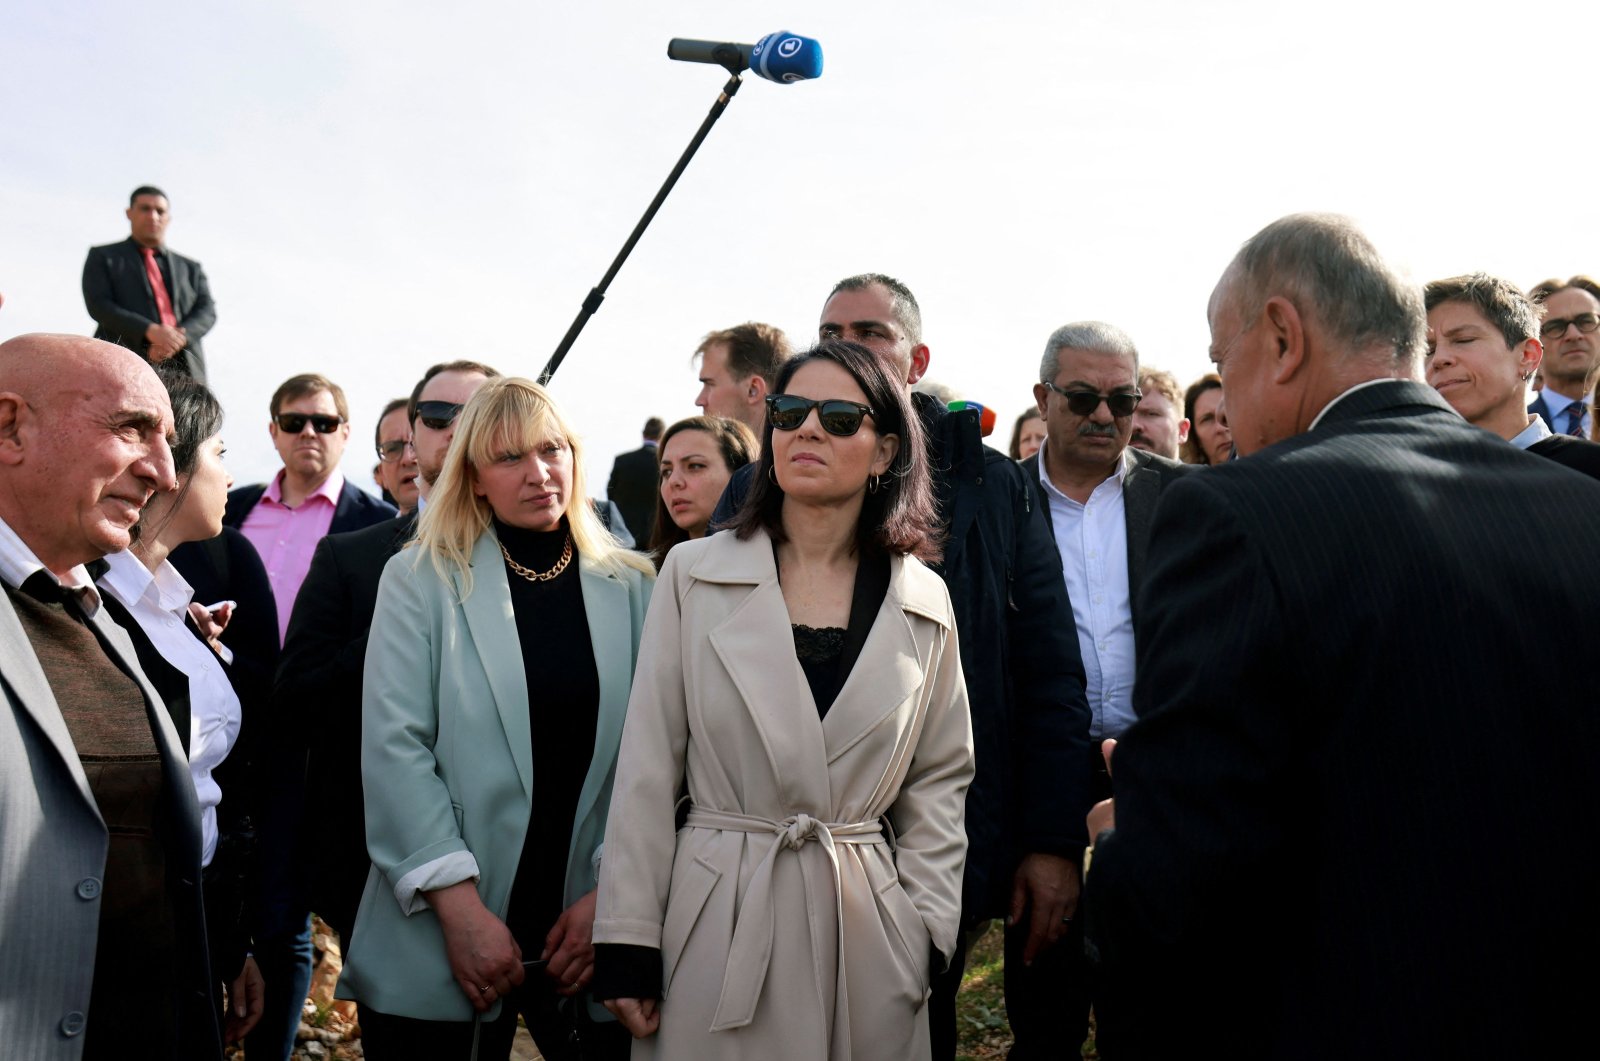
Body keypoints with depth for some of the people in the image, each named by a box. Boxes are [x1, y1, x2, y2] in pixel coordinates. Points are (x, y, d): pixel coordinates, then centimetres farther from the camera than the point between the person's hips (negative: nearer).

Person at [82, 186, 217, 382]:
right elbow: (99, 305, 3)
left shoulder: (191, 268, 25)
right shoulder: (102, 257, 18)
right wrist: (150, 331, -14)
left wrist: (178, 338, -11)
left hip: (182, 369, 2)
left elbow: (207, 312, 11)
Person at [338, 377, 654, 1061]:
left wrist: (609, 896, -9)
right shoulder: (419, 579, 0)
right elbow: (394, 749, -8)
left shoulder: (632, 589, 3)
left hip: (593, 932, 2)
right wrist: (462, 909, -14)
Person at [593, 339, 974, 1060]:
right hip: (719, 924, -1)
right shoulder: (696, 574, -1)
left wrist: (928, 928, 2)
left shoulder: (924, 602, 3)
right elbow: (646, 770, -2)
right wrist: (628, 945, -3)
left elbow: (939, 781, 10)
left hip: (867, 926, 2)